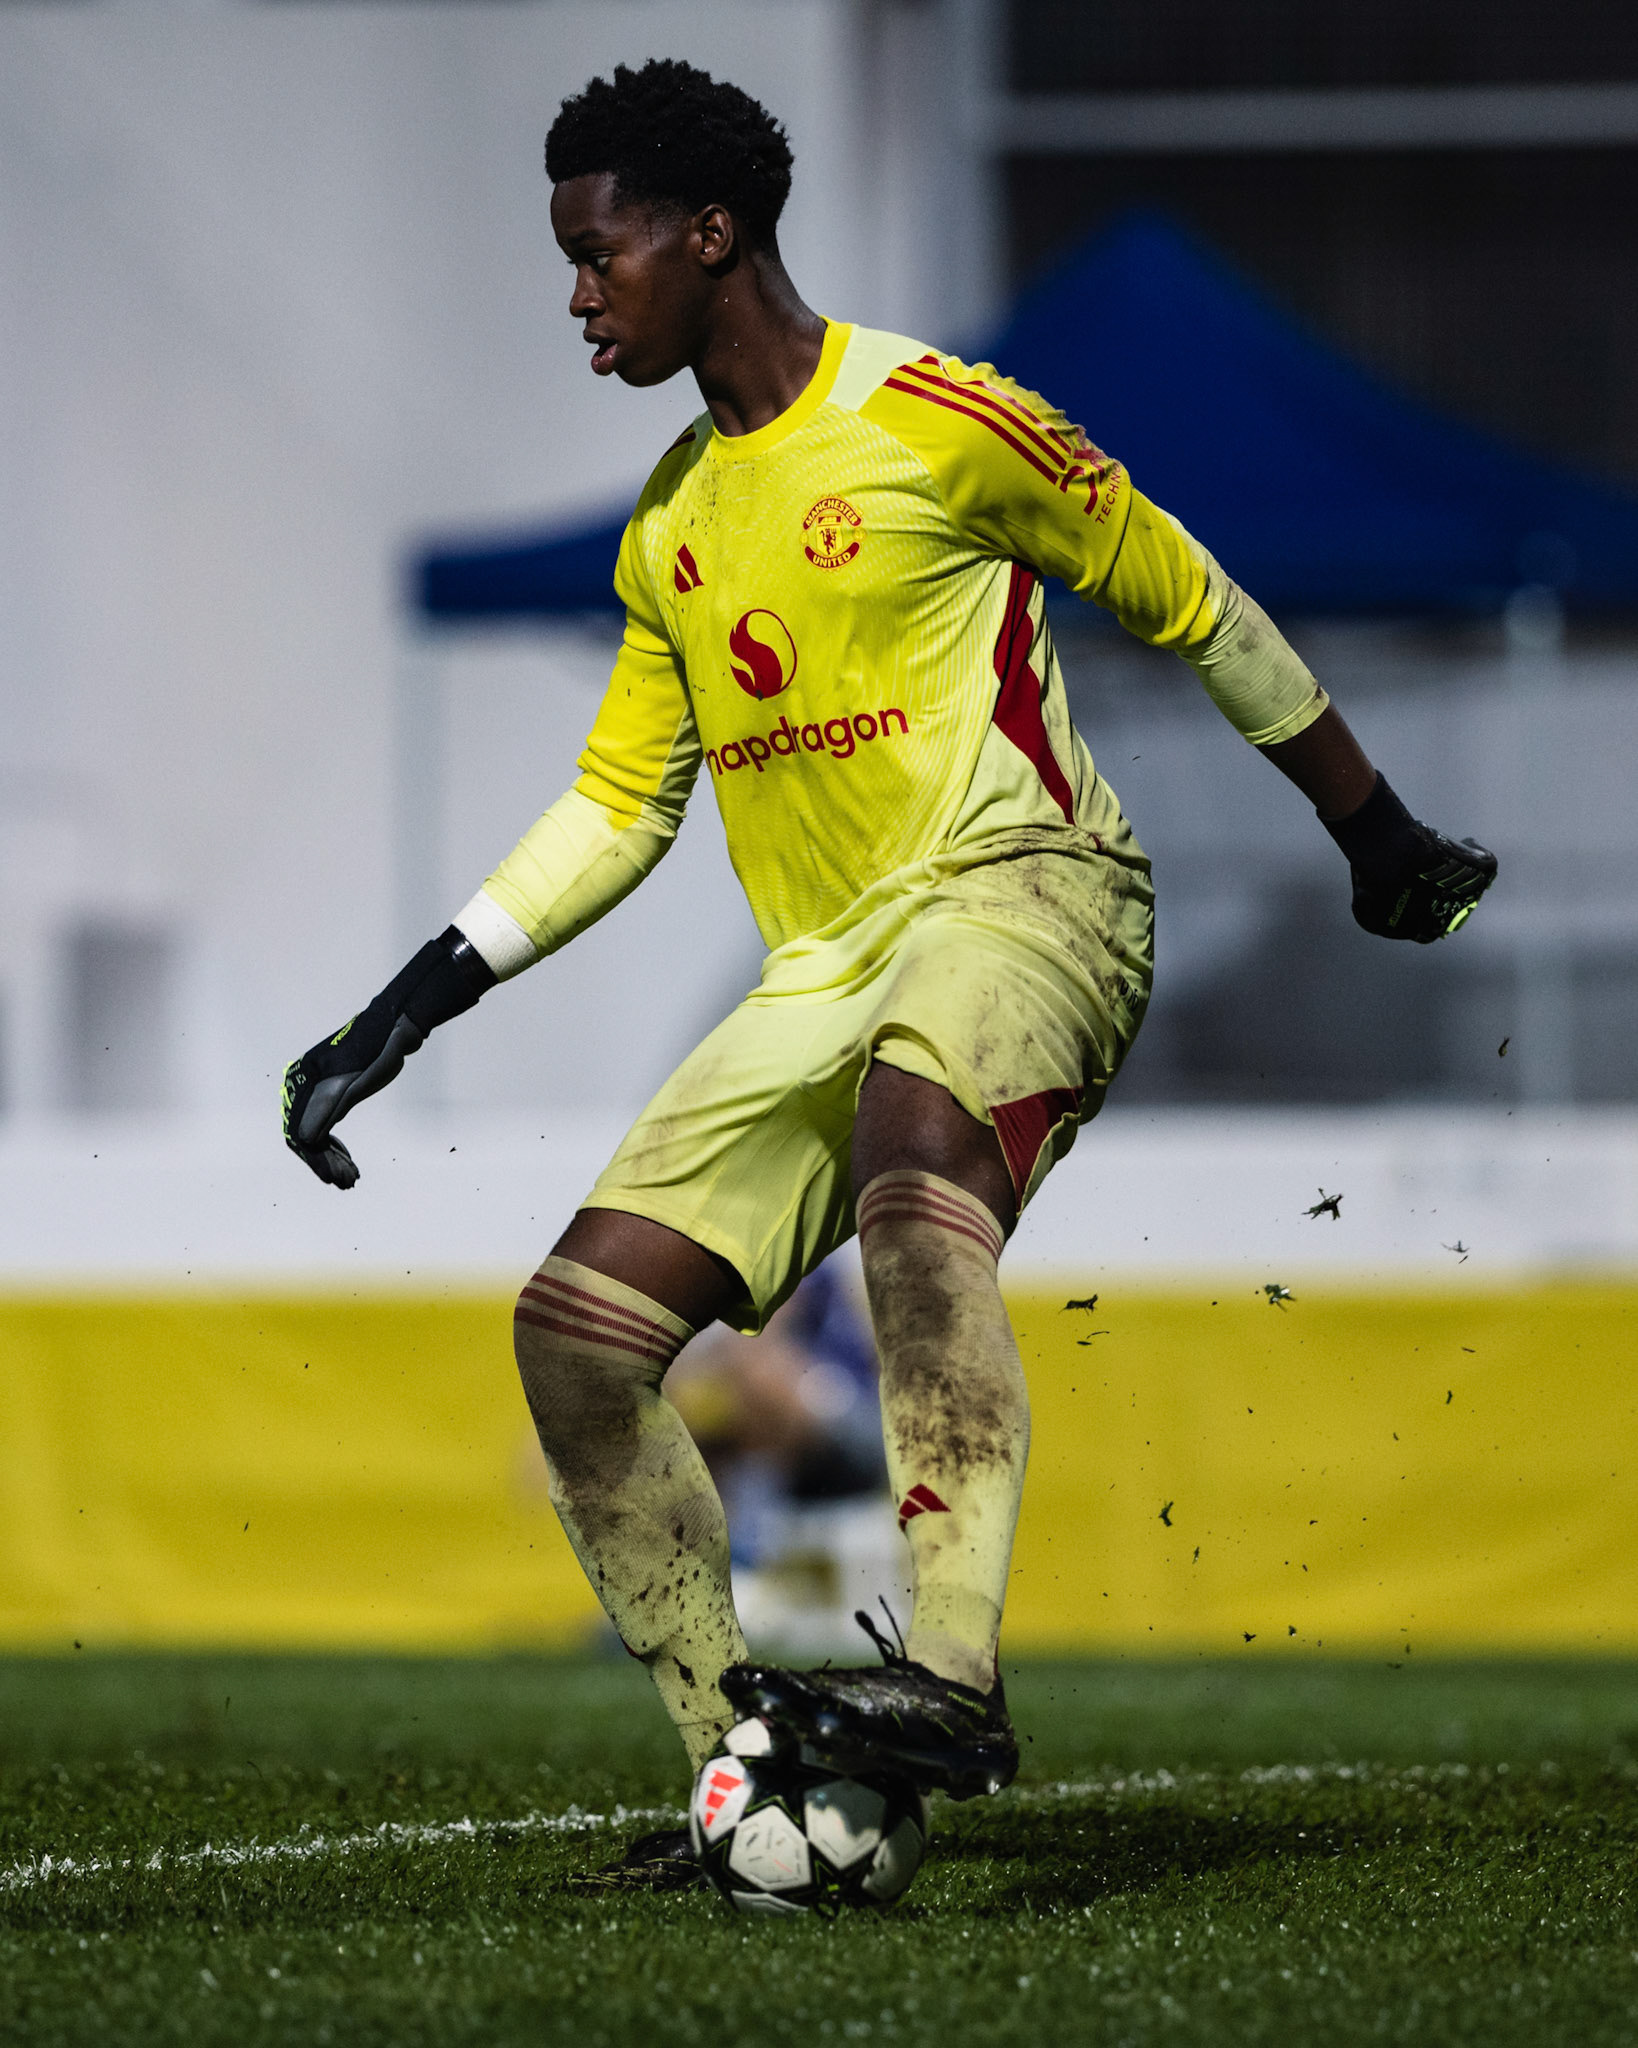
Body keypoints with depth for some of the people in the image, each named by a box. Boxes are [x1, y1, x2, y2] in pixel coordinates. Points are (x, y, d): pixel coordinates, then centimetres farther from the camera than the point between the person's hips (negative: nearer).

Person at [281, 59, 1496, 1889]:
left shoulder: (931, 419, -6)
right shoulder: (670, 530, 16)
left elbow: (1191, 608, 4)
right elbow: (618, 803, 23)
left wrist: (1380, 843, 11)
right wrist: (404, 1012, 15)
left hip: (1015, 895, -8)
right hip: (824, 970, 8)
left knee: (910, 1159, -39)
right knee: (576, 1324, -5)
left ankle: (955, 1674, -51)